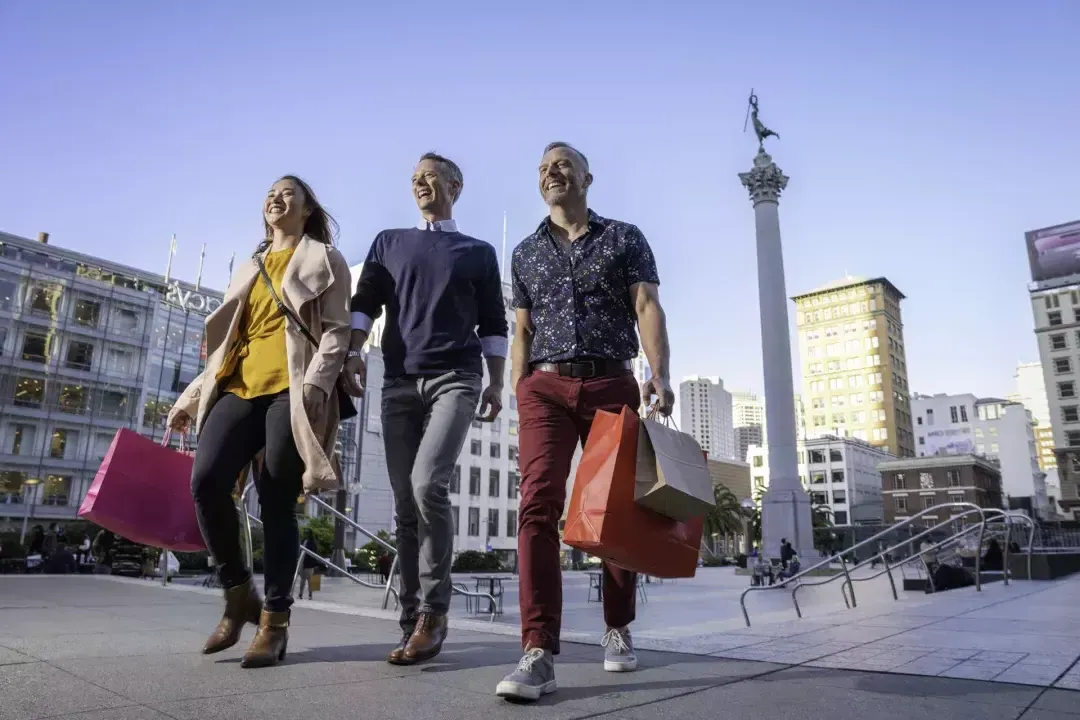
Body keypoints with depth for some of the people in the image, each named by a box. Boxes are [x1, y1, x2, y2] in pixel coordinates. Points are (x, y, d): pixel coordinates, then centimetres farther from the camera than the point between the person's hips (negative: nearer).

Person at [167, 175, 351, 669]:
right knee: (205, 481, -16)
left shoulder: (323, 260, 11)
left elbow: (337, 329, -1)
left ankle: (275, 621, 2)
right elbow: (226, 339, 25)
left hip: (291, 388, -5)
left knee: (276, 503, -8)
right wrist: (192, 397, 17)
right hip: (240, 386, 5)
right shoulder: (249, 268, 27)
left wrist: (316, 382, -18)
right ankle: (238, 593, 3)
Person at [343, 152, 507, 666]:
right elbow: (364, 303, 11)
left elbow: (493, 323, 12)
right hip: (399, 382, 3)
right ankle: (414, 622, 6)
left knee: (427, 484, -22)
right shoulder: (388, 243, 20)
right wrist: (352, 352, -7)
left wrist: (497, 383, 2)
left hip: (456, 378, -3)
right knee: (405, 503, 0)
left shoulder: (479, 252, 15)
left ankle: (433, 611, -8)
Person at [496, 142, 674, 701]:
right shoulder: (526, 253, 17)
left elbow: (647, 308, -3)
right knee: (538, 505, -16)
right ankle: (539, 652, -18)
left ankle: (618, 629, 25)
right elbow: (522, 332, 16)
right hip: (546, 387, 1)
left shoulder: (624, 239, 9)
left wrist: (659, 374, -19)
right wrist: (518, 396, 6)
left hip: (611, 384, -1)